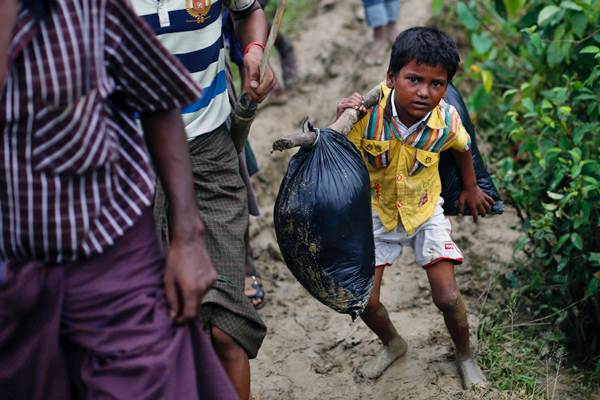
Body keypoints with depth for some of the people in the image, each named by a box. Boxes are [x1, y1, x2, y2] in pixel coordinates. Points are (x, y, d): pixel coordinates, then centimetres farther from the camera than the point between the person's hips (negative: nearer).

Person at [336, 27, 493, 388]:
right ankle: (393, 344, 35)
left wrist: (470, 188, 17)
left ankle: (465, 355, 25)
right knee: (365, 302, 0)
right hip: (377, 212, 0)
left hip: (425, 211, 0)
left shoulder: (446, 120, -23)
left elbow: (462, 148, 2)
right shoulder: (368, 111, -29)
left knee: (448, 296, -7)